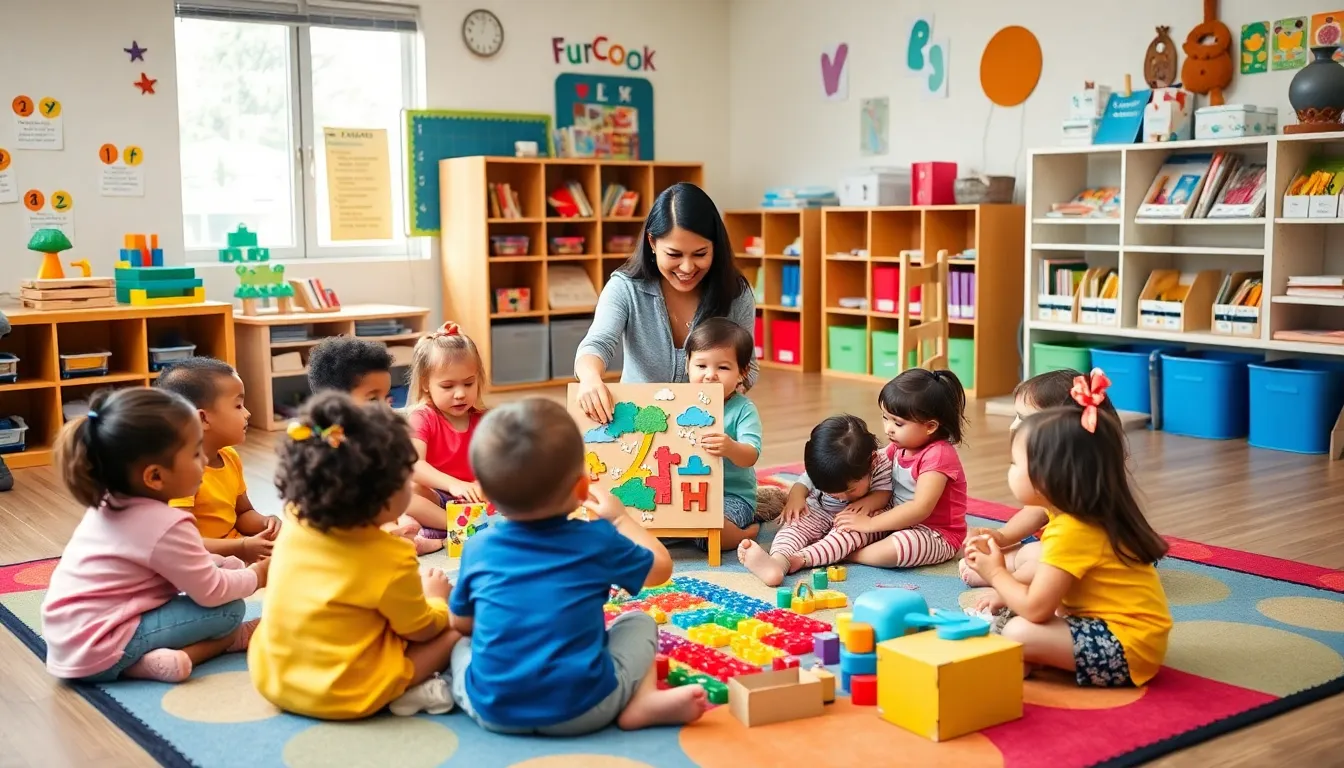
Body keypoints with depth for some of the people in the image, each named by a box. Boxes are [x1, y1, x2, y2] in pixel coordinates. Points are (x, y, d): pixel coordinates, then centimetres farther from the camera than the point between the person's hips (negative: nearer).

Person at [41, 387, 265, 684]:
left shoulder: (110, 504, 7)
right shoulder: (166, 526, -21)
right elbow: (212, 593, -14)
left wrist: (227, 564, 11)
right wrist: (255, 576, 4)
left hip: (68, 641, 9)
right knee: (229, 610, -8)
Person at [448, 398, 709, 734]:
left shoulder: (477, 549, 1)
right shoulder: (599, 541, -3)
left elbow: (461, 624, 16)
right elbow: (661, 567, 15)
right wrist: (620, 518, 28)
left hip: (493, 710, 3)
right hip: (581, 709, -3)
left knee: (461, 645, 33)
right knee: (640, 622, 19)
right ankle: (644, 701, -2)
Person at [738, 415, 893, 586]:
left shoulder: (882, 464, -24)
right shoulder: (819, 469, -18)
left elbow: (884, 492, -16)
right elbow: (805, 482, -5)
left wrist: (868, 503, -37)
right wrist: (796, 496, -26)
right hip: (820, 511, 2)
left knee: (853, 529, -36)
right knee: (796, 523, -26)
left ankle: (800, 559, -55)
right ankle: (778, 560, -59)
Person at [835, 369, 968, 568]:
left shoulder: (938, 455, -22)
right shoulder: (899, 447, 5)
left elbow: (921, 508, -29)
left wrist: (870, 523, -28)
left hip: (938, 535, -9)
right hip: (903, 523, 9)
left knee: (892, 550, -34)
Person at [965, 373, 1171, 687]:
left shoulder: (1070, 532, -22)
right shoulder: (1092, 518, 8)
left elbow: (1036, 609, -22)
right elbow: (1049, 591, 15)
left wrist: (996, 574, -6)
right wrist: (1003, 596, 4)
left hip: (1125, 647, -11)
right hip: (1112, 626, 11)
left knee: (1019, 633, -23)